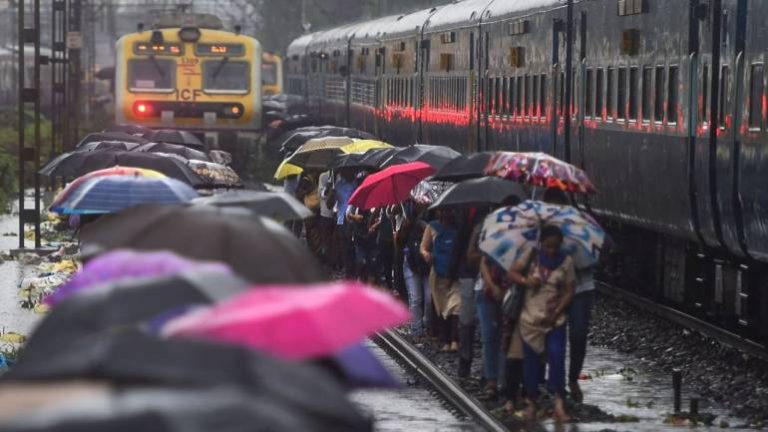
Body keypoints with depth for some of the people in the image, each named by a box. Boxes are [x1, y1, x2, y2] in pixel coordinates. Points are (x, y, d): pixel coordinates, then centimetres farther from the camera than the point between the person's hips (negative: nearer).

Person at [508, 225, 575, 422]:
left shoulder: (566, 261, -2)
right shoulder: (531, 256, 0)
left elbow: (569, 291, -2)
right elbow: (512, 273, -1)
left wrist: (557, 312, -12)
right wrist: (525, 281, -21)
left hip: (555, 319, -1)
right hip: (531, 318, 1)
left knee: (557, 357, -14)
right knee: (531, 360, 4)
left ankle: (558, 402, -11)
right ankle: (531, 403, 14)